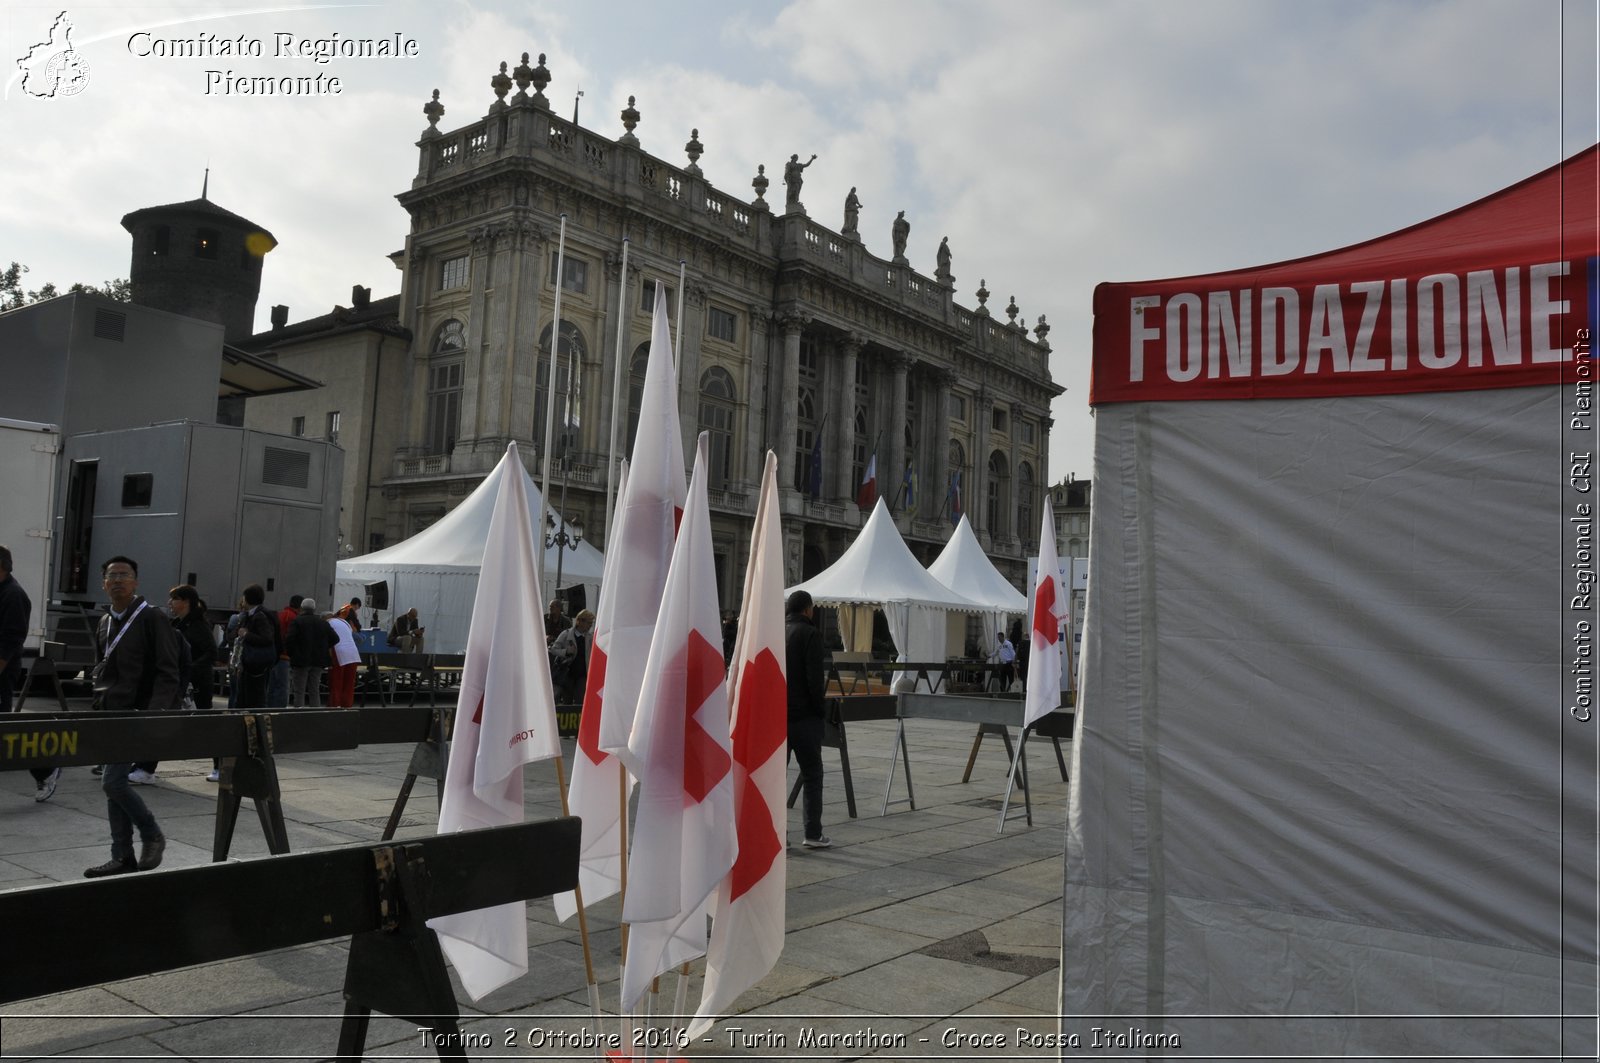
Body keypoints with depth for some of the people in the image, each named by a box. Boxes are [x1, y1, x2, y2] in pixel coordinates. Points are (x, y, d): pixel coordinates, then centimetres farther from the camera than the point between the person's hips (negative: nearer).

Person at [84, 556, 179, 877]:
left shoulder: (151, 619, -9)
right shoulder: (105, 622, 13)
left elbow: (167, 673, -13)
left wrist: (154, 713, -21)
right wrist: (100, 700, 12)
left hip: (137, 715, -8)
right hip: (111, 715, 8)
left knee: (112, 782, -13)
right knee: (114, 783, 9)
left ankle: (152, 836, 8)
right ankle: (122, 858, 17)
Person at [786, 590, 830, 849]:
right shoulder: (810, 634, -9)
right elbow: (814, 678, -16)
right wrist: (820, 708, -6)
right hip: (804, 716, -5)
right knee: (811, 774, 3)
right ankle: (813, 833, 4)